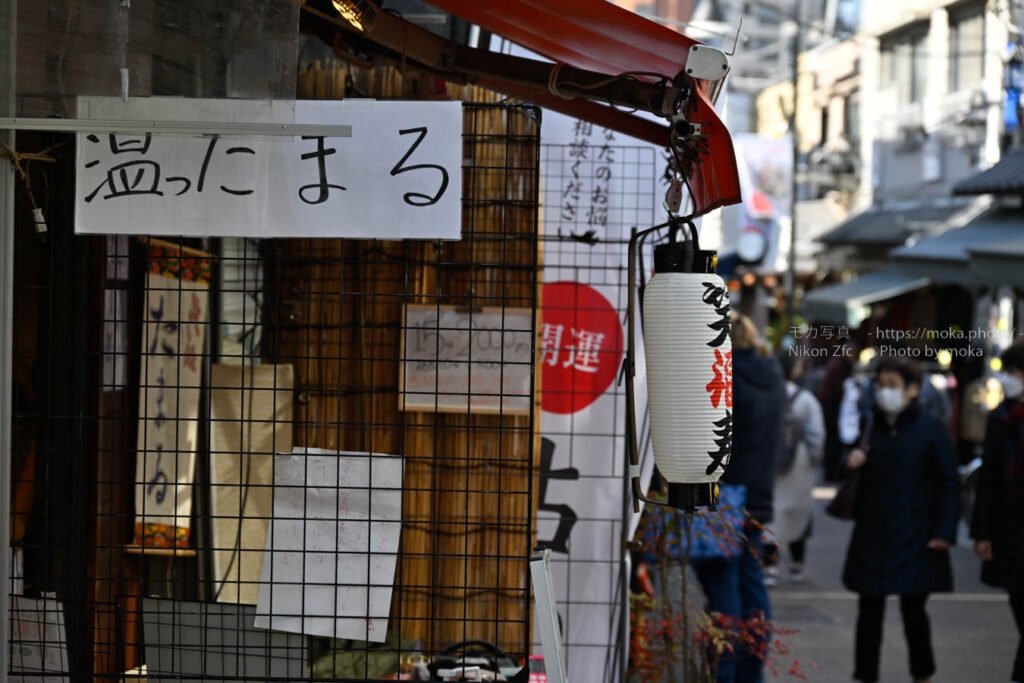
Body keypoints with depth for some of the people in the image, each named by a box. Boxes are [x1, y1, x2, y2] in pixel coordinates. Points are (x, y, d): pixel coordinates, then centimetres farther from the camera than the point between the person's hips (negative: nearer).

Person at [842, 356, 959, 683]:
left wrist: (944, 531, -11)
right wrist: (852, 462, -5)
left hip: (914, 538, -4)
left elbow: (947, 482, -4)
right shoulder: (871, 426, 7)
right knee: (870, 609, 5)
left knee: (913, 608, 1)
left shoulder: (930, 429, -5)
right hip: (872, 534, 4)